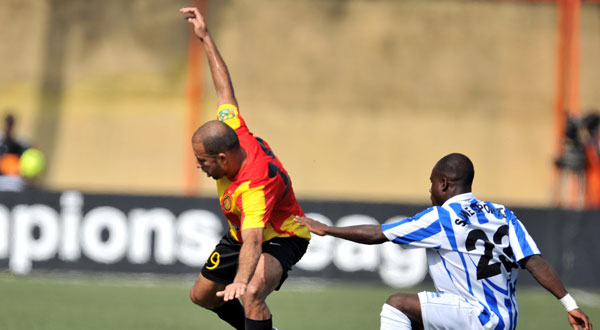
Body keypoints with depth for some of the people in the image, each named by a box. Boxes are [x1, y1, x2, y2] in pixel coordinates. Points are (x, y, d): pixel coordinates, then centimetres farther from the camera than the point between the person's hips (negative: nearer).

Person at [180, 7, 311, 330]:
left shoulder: (256, 185, -41)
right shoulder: (232, 131, -20)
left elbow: (253, 242, -53)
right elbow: (224, 87, -5)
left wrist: (241, 281, -70)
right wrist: (205, 38, 1)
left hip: (280, 239, -10)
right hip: (240, 233, 10)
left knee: (252, 294, -38)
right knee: (201, 295, 20)